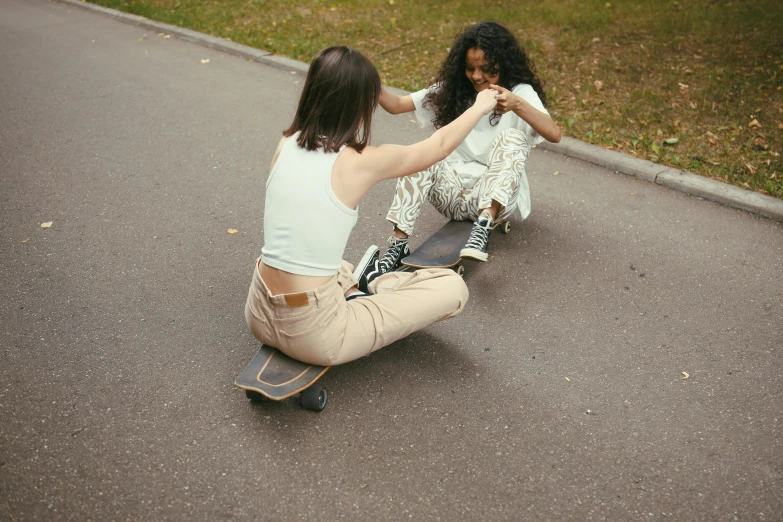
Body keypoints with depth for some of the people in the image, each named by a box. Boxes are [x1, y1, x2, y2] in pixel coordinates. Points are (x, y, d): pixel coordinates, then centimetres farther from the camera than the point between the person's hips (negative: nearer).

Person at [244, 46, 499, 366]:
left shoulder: (286, 145, 0)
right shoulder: (361, 162, -14)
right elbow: (439, 145, 5)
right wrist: (480, 107, 24)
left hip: (260, 315, 7)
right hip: (311, 333, -7)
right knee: (452, 287, 5)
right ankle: (363, 290, 17)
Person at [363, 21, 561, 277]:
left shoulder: (521, 92, -3)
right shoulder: (452, 89, 7)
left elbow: (554, 135, -22)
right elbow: (396, 105, 0)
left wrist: (518, 105, -39)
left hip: (497, 196, -3)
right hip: (453, 192, 3)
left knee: (512, 138, -28)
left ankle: (484, 224, -42)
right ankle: (398, 244, -30)